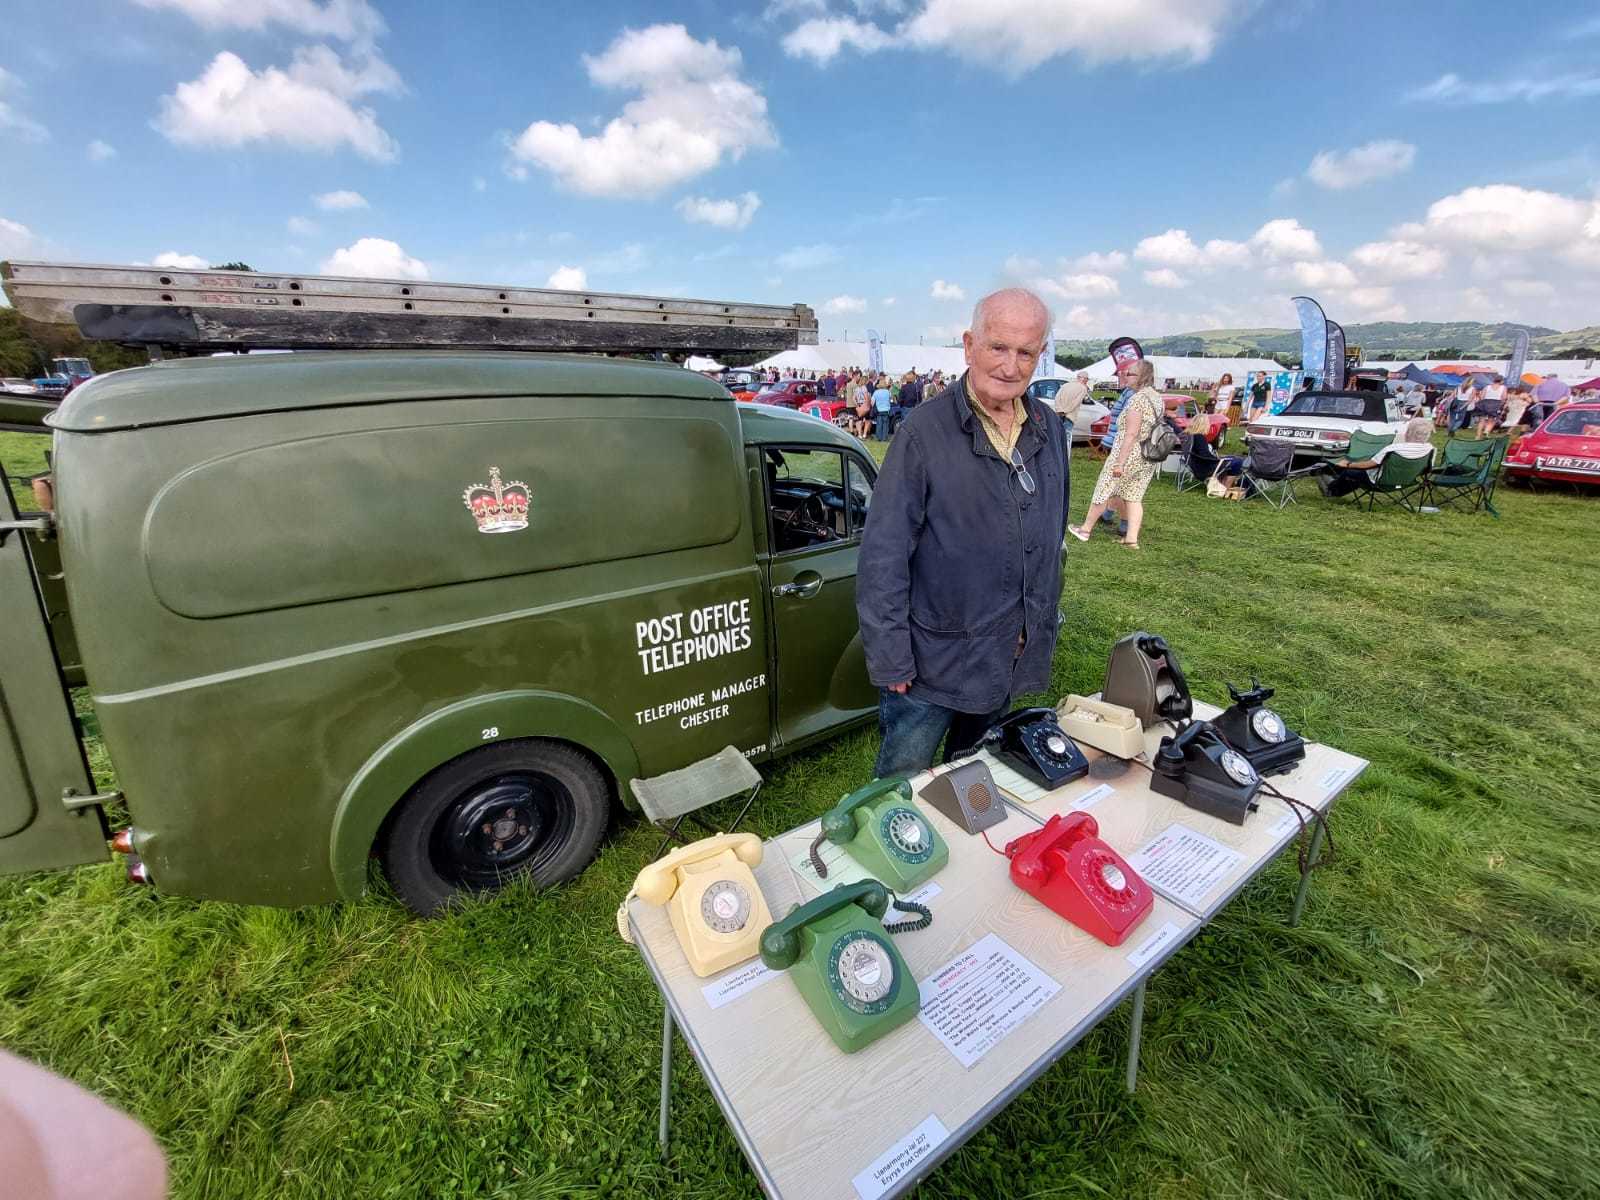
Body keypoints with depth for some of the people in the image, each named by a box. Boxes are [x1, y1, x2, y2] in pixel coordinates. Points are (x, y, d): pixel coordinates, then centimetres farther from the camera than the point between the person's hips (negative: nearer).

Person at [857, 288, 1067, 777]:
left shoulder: (1048, 428, 3)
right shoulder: (925, 429, -17)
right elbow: (883, 550, -18)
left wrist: (1046, 617, 17)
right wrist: (889, 656, -18)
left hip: (1013, 658, 6)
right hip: (934, 660, -6)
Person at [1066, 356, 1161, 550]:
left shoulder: (1137, 398, -19)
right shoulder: (1157, 397, 10)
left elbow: (1131, 434, -23)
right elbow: (1156, 428, 15)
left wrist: (1120, 463, -22)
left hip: (1129, 455, -8)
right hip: (1149, 460, 8)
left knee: (1103, 491, 6)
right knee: (1134, 497, 12)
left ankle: (1085, 529, 18)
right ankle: (1132, 538, 8)